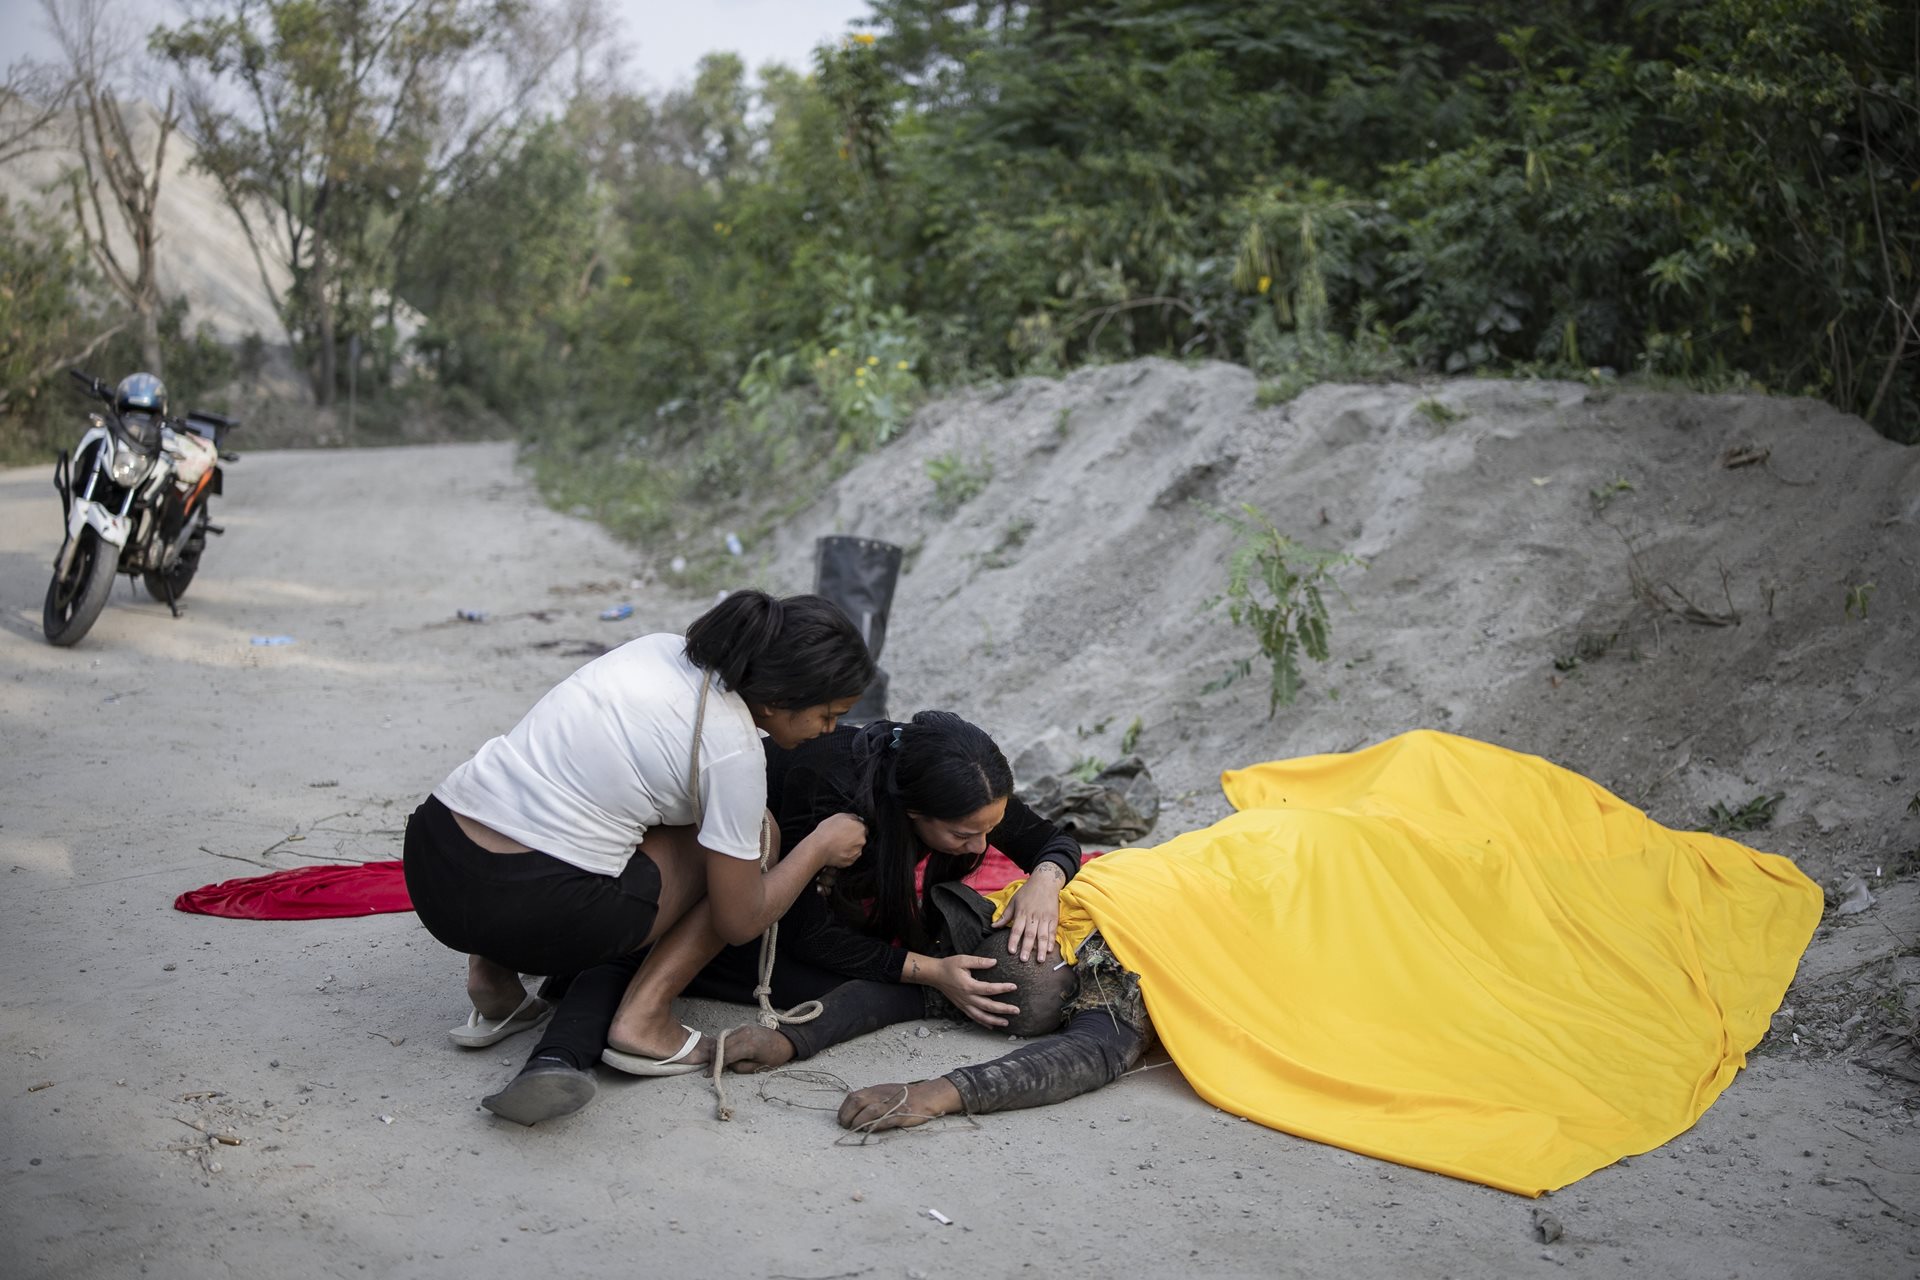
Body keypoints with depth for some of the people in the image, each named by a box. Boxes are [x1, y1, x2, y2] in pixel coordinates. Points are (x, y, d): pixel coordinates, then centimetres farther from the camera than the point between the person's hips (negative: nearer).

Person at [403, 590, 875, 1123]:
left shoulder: (659, 649, 11)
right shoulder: (734, 750, -10)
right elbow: (738, 921, -1)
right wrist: (820, 845, 12)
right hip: (526, 913, -7)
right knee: (751, 838, 7)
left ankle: (494, 975, 20)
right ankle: (643, 1014, 2)